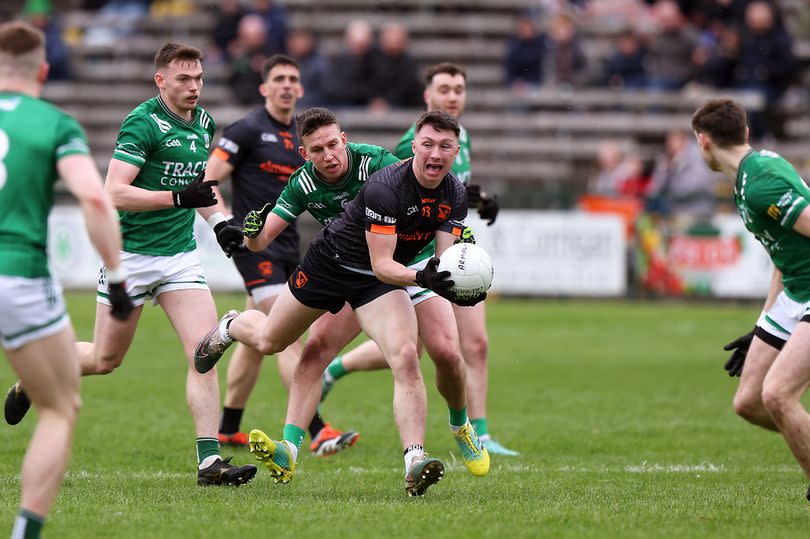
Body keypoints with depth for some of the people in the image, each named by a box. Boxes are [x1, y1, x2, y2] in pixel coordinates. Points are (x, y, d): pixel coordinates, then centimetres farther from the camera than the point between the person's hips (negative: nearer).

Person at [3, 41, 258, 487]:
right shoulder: (142, 123, -16)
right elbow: (116, 192, -24)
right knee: (106, 359, 7)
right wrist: (180, 197, -31)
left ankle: (210, 461, -13)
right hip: (131, 254, -6)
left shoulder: (203, 123, 8)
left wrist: (219, 223, 10)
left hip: (180, 254, 6)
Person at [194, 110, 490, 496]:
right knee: (269, 341, 17)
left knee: (405, 358, -23)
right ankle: (231, 327, 55)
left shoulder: (454, 194, -11)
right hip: (330, 262, -3)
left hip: (378, 286, 4)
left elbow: (446, 254, -10)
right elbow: (381, 264, -31)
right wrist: (420, 278, -49)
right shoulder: (385, 187, -31)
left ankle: (414, 464, -28)